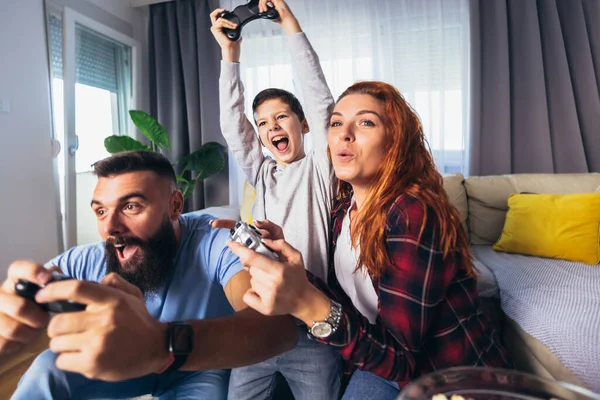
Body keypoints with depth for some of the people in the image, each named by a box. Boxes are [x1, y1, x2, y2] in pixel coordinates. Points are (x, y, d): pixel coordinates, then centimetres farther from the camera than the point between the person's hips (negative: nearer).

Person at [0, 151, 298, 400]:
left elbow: (281, 326, -48)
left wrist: (163, 344, -64)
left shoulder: (216, 242, -32)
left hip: (199, 370, -1)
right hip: (123, 364, 2)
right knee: (49, 367, -20)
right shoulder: (86, 262, -20)